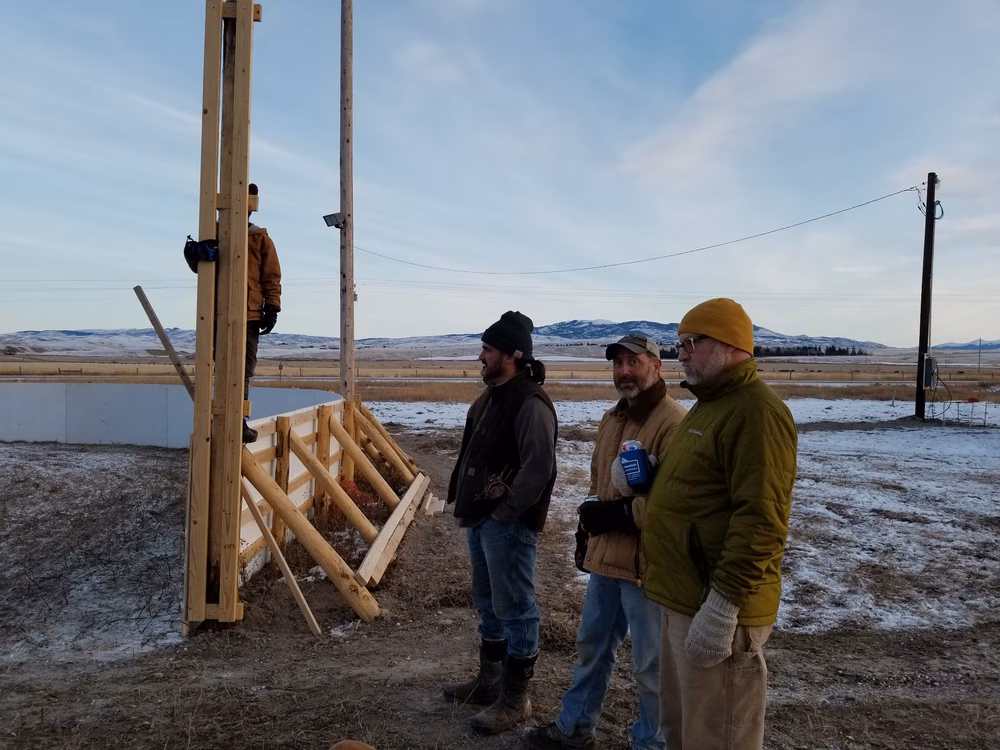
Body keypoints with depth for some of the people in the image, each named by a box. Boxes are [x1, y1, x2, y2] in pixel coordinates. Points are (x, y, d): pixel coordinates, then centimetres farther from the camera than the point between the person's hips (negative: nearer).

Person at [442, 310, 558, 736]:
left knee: (514, 608, 2)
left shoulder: (530, 404, -18)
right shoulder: (490, 398, 12)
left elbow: (538, 469, -25)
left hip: (509, 525, -10)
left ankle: (514, 700, 16)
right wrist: (468, 505, 12)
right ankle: (488, 681, 36)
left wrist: (504, 513, -19)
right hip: (480, 519, 10)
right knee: (488, 603, 20)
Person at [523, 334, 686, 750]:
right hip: (605, 556, 9)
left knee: (651, 662, 8)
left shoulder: (673, 422, -19)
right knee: (591, 645, 21)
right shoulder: (611, 418, 13)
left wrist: (622, 514, -22)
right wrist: (591, 518, 11)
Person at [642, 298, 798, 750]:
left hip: (715, 608, -10)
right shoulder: (709, 405, 16)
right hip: (685, 598, 10)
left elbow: (759, 519, -25)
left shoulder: (756, 411, -18)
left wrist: (724, 603, -26)